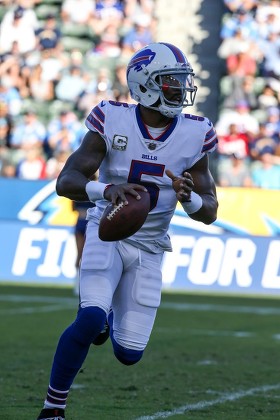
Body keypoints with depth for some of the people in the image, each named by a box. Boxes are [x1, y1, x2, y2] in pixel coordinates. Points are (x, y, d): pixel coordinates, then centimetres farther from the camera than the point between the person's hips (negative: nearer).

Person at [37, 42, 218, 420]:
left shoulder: (194, 136, -6)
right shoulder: (112, 122, -12)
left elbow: (209, 213, -1)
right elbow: (65, 182, -17)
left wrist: (188, 196, -25)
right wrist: (106, 190, -37)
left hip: (148, 248, 3)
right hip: (107, 233, -3)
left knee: (129, 354, 1)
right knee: (91, 320, -28)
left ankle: (103, 311, 38)